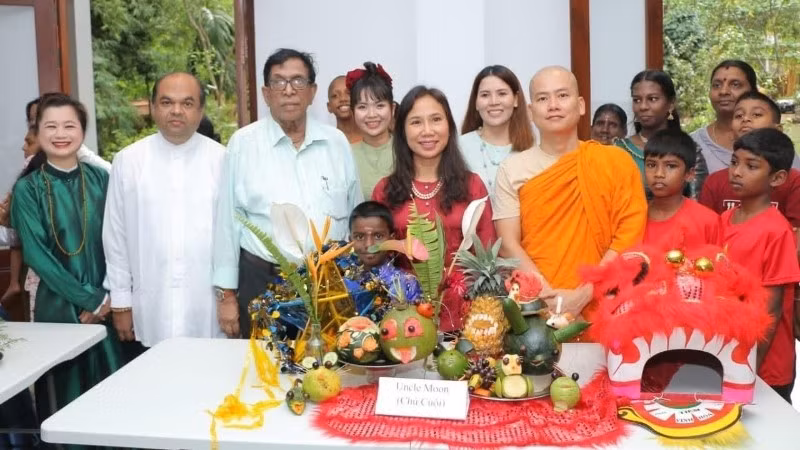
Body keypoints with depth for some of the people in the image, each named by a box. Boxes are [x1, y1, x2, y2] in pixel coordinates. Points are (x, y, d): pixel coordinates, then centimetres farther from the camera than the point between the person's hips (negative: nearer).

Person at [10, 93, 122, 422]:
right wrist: (89, 300, -10)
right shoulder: (27, 189, -2)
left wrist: (108, 297, -9)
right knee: (67, 396, 7)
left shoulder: (101, 180, 4)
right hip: (59, 306, -2)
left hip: (108, 304, 2)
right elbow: (36, 255, -8)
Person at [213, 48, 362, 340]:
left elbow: (355, 214, 10)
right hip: (263, 282, -2)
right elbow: (227, 220, 0)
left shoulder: (336, 142, 5)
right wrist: (226, 293, 1)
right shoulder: (243, 143, -2)